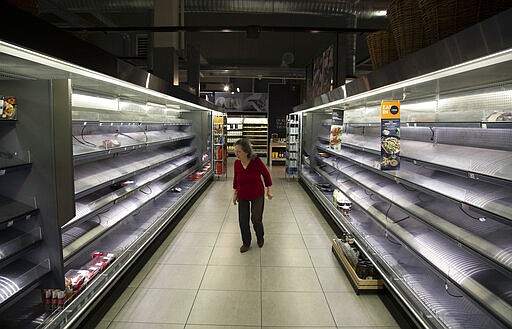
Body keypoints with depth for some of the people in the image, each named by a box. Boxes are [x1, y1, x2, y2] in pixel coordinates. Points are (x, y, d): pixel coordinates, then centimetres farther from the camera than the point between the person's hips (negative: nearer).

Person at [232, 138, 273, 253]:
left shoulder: (256, 161, -24)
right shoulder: (237, 163, -14)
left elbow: (266, 174, -8)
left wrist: (269, 190, -1)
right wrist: (235, 193, 11)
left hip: (257, 195, -3)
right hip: (242, 196, 3)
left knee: (256, 219, 7)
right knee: (243, 220, 6)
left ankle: (260, 237, 39)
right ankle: (246, 243, 29)